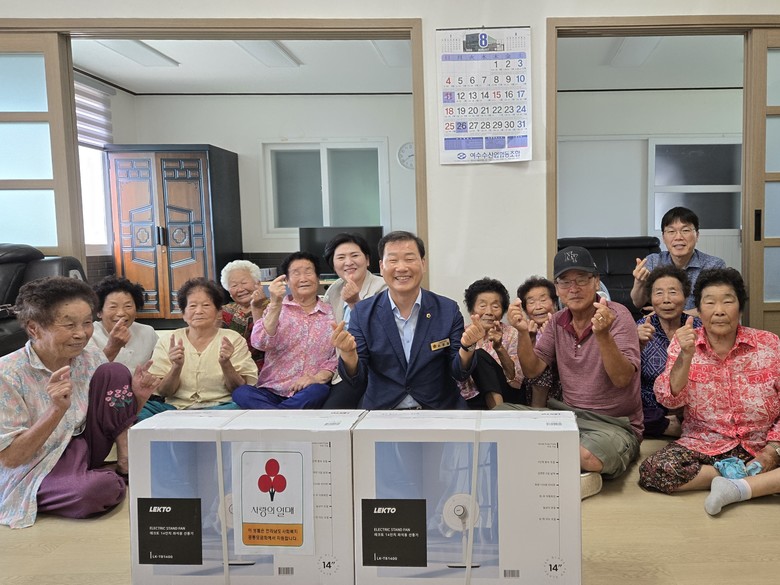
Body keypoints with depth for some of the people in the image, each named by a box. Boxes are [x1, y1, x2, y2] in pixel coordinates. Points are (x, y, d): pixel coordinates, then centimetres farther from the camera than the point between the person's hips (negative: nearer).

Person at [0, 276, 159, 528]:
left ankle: (126, 467, -4)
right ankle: (116, 482, -1)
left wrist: (136, 397, -17)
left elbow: (116, 419, 6)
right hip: (35, 472, -5)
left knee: (115, 373, -13)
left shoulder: (92, 359, -4)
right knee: (96, 489, -38)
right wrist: (57, 410, -32)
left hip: (83, 447, 5)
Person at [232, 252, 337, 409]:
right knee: (241, 393, -30)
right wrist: (275, 305, -17)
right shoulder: (275, 308, 11)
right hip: (271, 391, 1)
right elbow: (260, 343, -7)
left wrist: (319, 377, -15)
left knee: (318, 392, -35)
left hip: (308, 393, 0)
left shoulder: (331, 313, 11)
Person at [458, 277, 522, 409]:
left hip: (505, 396, 0)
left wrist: (500, 348, -26)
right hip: (473, 401, 0)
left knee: (480, 355, -20)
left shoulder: (511, 334, 1)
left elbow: (517, 379, -11)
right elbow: (458, 381, -5)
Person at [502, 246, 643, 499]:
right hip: (568, 414, 6)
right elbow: (533, 369, 4)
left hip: (615, 423, -5)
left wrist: (603, 334, -34)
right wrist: (523, 333, -11)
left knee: (588, 456, -38)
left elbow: (622, 379, -19)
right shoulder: (557, 322, 9)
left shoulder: (616, 315, -9)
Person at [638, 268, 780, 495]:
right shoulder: (684, 343, 0)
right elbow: (670, 399, -11)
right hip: (704, 447, 1)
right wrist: (686, 355, -25)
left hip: (761, 448, -1)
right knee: (652, 470, -27)